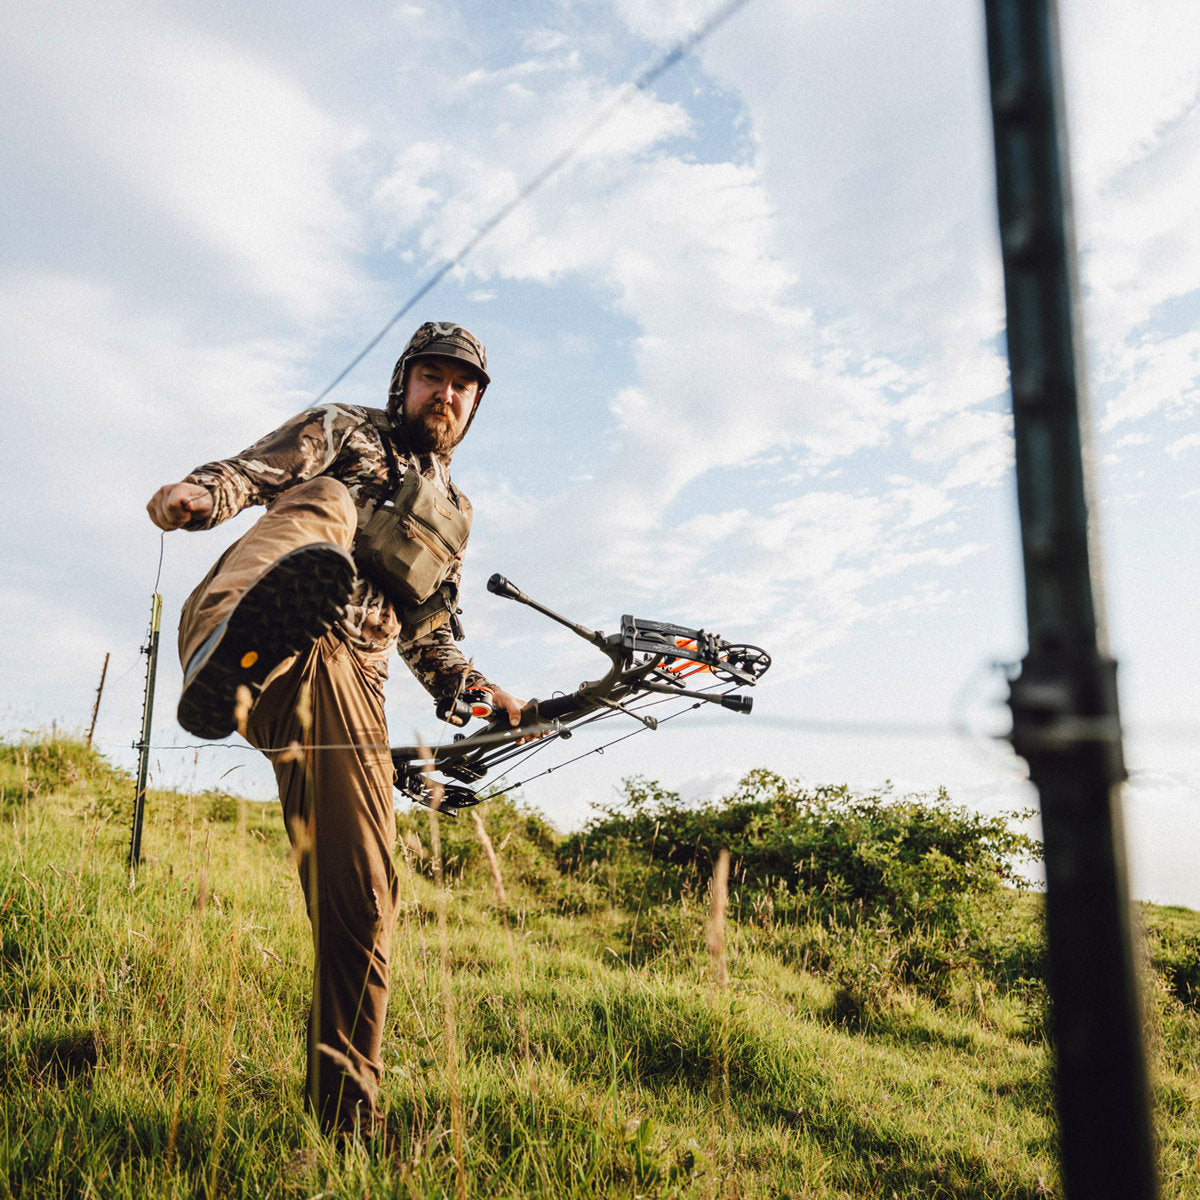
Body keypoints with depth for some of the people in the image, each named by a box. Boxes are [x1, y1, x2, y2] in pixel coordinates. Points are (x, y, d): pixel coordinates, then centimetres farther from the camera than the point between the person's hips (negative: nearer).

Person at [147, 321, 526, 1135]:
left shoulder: (454, 513, 34)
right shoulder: (345, 432, 20)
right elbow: (258, 469, -1)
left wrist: (479, 692, 22)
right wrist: (203, 491, -23)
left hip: (347, 679, 4)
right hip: (269, 652, -4)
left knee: (361, 899, -5)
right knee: (322, 506, -33)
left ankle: (346, 1120, 6)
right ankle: (226, 661, -67)